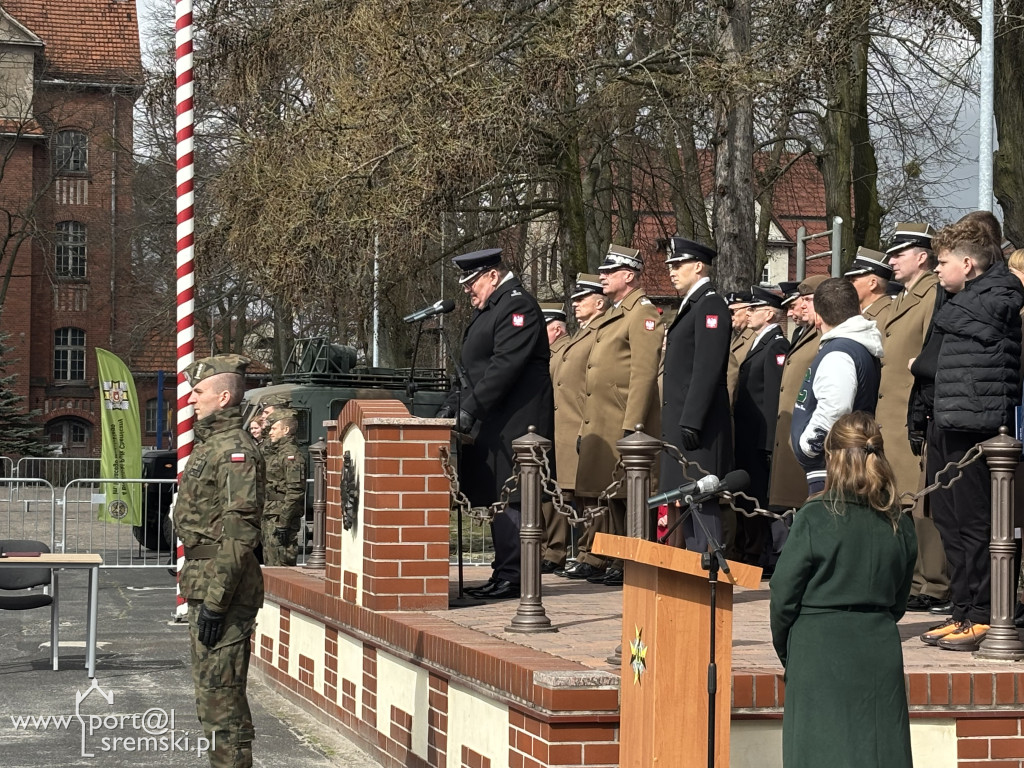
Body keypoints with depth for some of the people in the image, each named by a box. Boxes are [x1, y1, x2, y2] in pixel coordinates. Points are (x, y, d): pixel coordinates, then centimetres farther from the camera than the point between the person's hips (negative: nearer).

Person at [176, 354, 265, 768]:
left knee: (219, 693, -8)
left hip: (222, 586, -11)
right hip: (205, 583, 11)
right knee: (212, 690, 15)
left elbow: (239, 534, -22)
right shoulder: (211, 443, 17)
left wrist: (215, 603, -24)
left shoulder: (235, 449, -16)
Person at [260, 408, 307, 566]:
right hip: (271, 516, 10)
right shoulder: (275, 452, 17)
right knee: (269, 561, 13)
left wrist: (283, 522, -23)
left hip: (282, 516, -10)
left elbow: (295, 491, -21)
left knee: (281, 564, -10)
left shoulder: (291, 454, -14)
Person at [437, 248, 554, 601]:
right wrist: (457, 400, 11)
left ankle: (511, 577, -7)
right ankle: (504, 574, 15)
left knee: (508, 499, -9)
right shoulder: (489, 309, 20)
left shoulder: (517, 306, -12)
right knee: (495, 498, 10)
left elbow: (505, 365, -21)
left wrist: (470, 407, -23)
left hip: (516, 422, -10)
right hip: (495, 422, 10)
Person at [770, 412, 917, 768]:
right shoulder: (900, 525, 3)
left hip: (820, 653, -4)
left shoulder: (815, 519, -11)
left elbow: (784, 595, -6)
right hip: (881, 653, 4)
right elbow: (898, 601, 12)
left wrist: (786, 652, 8)